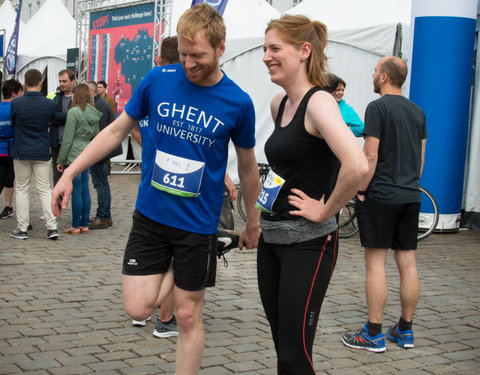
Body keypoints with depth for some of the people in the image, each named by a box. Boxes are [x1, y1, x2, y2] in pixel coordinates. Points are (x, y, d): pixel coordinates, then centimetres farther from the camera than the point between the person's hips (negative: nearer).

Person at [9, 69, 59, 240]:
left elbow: (12, 124, 7)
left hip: (21, 152, -1)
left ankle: (22, 228, 10)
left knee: (22, 190, 8)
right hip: (42, 153, 1)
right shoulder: (49, 104, -6)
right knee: (45, 189, 6)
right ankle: (52, 227, 0)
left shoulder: (16, 103, -8)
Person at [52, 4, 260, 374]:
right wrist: (69, 174, 2)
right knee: (138, 308, -2)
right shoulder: (158, 80, -5)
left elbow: (248, 167, 5)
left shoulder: (238, 103, -8)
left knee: (188, 317, 5)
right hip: (149, 216, 2)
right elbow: (117, 129, 6)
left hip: (197, 224, -2)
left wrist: (253, 224, 12)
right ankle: (174, 270, 28)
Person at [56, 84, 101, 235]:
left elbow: (68, 139, -12)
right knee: (85, 190, 10)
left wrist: (60, 160, -7)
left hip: (74, 155, -7)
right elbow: (95, 136, 15)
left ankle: (75, 226, 4)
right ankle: (84, 225, 15)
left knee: (76, 191, -2)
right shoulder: (94, 114, 8)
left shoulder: (74, 112, -13)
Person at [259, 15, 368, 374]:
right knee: (281, 345, 17)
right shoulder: (278, 104, 9)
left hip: (307, 243, -8)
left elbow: (357, 165, -33)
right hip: (271, 237, 9)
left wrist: (324, 210, -21)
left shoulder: (319, 103, -17)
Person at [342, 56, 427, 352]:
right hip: (411, 197, 7)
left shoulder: (378, 108, -10)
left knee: (376, 263, -3)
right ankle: (405, 330, 18)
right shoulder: (418, 112, 12)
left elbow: (371, 155, -15)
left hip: (380, 196, -7)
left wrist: (362, 190, -6)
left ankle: (373, 334, 1)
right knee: (408, 264, 9)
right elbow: (421, 157, 16)